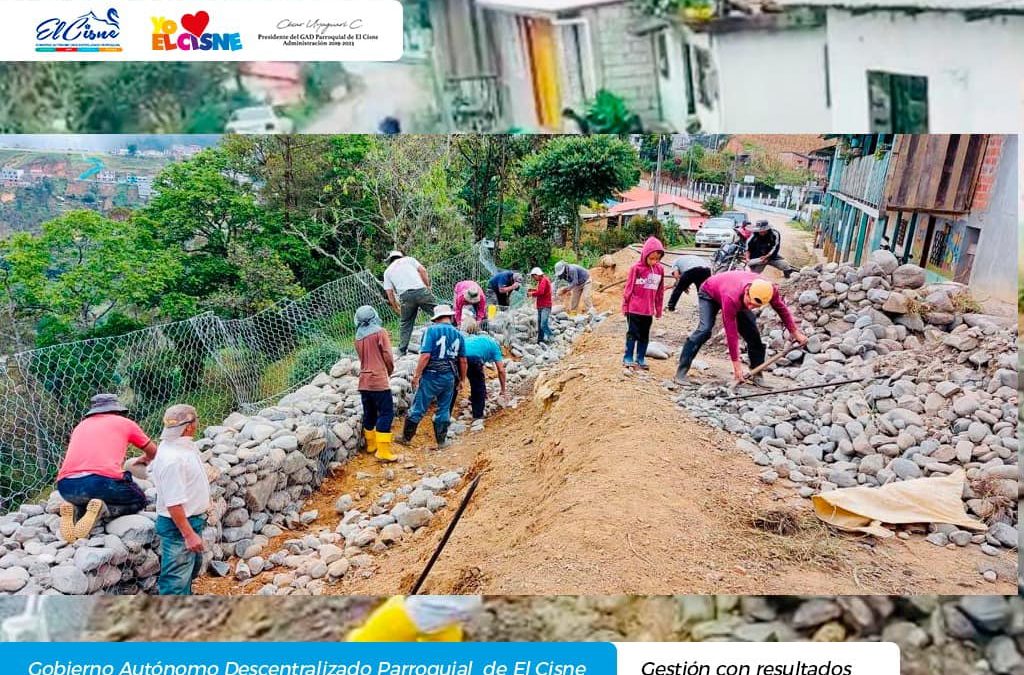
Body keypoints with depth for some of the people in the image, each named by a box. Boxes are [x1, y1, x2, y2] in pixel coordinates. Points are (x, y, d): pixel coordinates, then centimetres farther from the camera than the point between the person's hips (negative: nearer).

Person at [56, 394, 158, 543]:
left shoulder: (80, 426, 29)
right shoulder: (124, 422, 20)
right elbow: (152, 451, 33)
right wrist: (144, 459, 58)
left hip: (66, 487, 4)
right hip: (103, 481, -4)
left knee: (81, 499, 37)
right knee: (139, 501, 22)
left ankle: (75, 510, 2)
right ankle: (102, 509, -7)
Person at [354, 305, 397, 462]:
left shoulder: (358, 337, 11)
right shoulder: (380, 332, -7)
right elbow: (388, 356, -9)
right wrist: (390, 371, 10)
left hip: (363, 382, 6)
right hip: (379, 380, -6)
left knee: (369, 414, 17)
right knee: (386, 414, -4)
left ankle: (371, 445, 28)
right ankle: (383, 451, -10)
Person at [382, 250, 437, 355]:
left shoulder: (387, 271, 23)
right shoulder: (408, 259, 21)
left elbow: (389, 293, 17)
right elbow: (423, 270, 6)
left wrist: (396, 308, 25)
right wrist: (428, 286, 12)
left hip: (405, 296, 2)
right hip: (420, 290, -1)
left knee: (406, 324, 12)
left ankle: (401, 351, 12)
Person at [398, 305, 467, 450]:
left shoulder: (432, 331, -9)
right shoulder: (458, 335, 6)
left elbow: (425, 355, -17)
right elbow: (463, 361, 8)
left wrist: (416, 375, -10)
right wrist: (462, 379, 19)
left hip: (431, 376, -4)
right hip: (450, 377, 4)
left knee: (418, 408, 5)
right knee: (444, 409, 14)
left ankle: (406, 437, 16)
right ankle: (442, 441, 20)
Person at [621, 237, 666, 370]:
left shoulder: (659, 269, 3)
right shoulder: (636, 268, -9)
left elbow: (660, 291, 10)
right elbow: (628, 288, -3)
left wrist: (658, 309, 12)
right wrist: (625, 305, -1)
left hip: (649, 310, 4)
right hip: (634, 308, -4)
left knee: (645, 335, 11)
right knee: (632, 333, 2)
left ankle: (641, 359, 19)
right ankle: (628, 358, 10)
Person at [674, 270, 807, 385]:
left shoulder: (769, 290, -33)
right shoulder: (731, 298, -47)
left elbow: (782, 309, -10)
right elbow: (731, 333, -40)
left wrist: (795, 332, -4)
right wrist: (736, 364, -36)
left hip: (739, 299, 6)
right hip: (709, 294, -6)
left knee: (752, 332, -6)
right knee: (705, 329, -26)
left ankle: (757, 374, 5)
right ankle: (681, 371, -24)